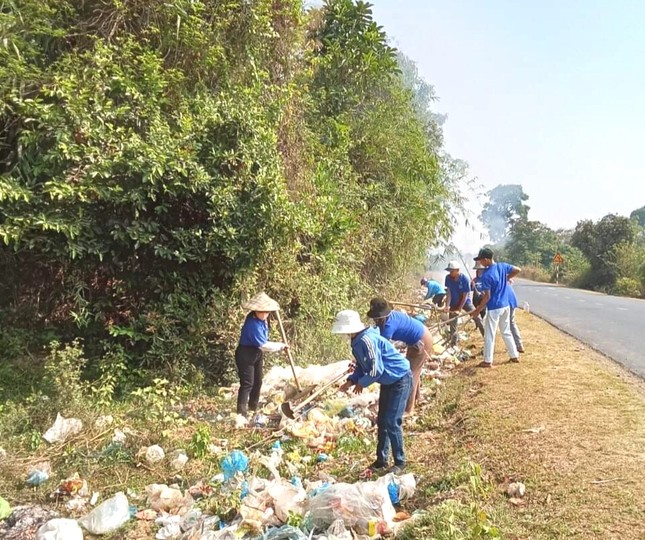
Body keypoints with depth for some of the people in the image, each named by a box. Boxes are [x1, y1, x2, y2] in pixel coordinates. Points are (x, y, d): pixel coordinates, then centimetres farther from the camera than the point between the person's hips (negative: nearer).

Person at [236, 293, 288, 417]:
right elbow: (263, 345, -28)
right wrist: (280, 346, -19)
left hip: (257, 353, 10)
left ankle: (253, 407, 33)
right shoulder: (252, 324, -31)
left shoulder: (261, 319, -4)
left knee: (258, 382, 18)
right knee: (247, 384, -9)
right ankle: (242, 413, -3)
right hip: (246, 354, -10)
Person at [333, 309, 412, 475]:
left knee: (392, 423, -7)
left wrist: (361, 383, -15)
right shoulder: (357, 342, 1)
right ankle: (381, 461, 23)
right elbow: (362, 366, 11)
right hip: (388, 381, 10)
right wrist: (351, 381, -5)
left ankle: (399, 462, 8)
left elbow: (376, 370, -30)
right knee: (382, 422, 13)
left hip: (400, 380, -10)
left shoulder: (367, 340, -30)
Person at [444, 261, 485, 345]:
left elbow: (465, 296, -19)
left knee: (478, 318, -14)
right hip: (454, 303, 3)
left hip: (466, 302, -2)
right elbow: (448, 293, -10)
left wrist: (459, 309, -22)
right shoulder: (448, 278, -13)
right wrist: (447, 305, -22)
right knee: (453, 325, 3)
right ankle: (453, 345, 14)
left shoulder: (465, 279, -23)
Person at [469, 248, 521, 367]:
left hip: (494, 308, -7)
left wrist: (478, 310, -11)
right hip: (506, 306, 8)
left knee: (489, 335, 2)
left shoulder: (487, 275, -21)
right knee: (506, 332, 21)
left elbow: (487, 296, -19)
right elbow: (517, 270, 14)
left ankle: (488, 361, 7)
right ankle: (514, 356, 28)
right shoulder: (503, 266, -1)